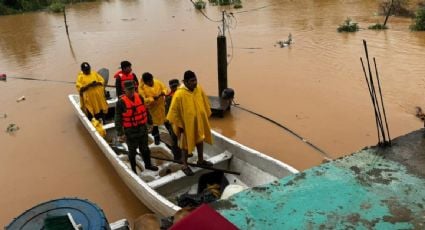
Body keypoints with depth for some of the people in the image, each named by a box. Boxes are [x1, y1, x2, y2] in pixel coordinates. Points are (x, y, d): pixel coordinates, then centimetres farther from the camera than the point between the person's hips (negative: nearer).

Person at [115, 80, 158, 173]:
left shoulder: (140, 97, -3)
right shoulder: (121, 102, -18)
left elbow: (146, 111, 9)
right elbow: (118, 119, -15)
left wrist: (150, 122, 13)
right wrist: (120, 133, -17)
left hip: (142, 128, 5)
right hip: (130, 131, -4)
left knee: (145, 148, 20)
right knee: (132, 151, 12)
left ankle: (148, 164, 40)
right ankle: (133, 169, 30)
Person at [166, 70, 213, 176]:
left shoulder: (199, 89, -8)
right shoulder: (179, 94, -24)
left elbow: (205, 103, 8)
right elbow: (174, 111, -16)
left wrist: (206, 116, 12)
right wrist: (179, 125, -12)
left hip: (200, 121, 6)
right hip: (187, 124, -5)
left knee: (200, 140, 21)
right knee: (186, 144, 10)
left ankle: (201, 160, 42)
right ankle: (185, 165, 28)